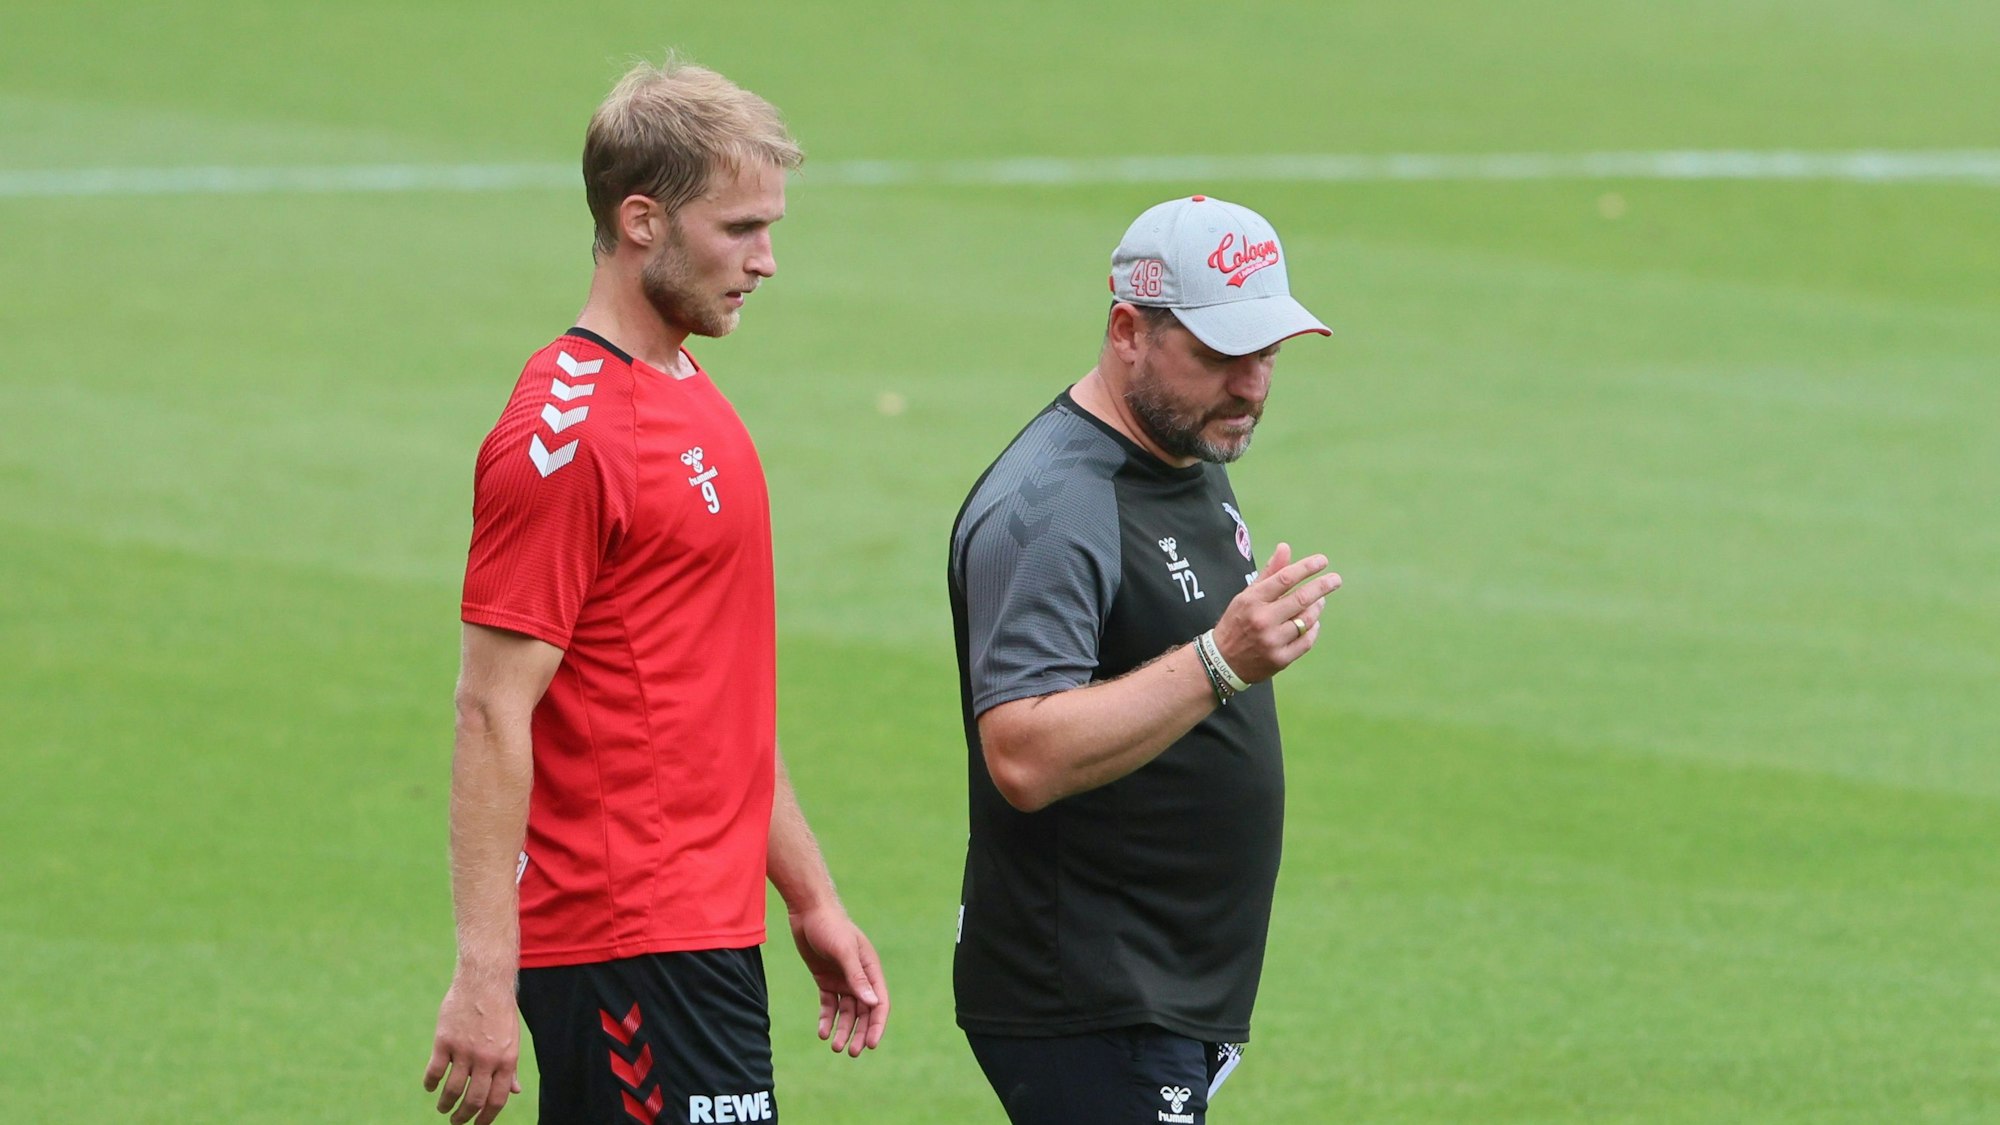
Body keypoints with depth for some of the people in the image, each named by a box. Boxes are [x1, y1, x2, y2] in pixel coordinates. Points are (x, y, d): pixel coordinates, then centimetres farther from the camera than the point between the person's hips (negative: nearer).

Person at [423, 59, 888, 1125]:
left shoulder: (691, 401, 17)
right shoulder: (565, 432, -14)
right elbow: (491, 716, -17)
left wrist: (811, 900, 23)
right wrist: (483, 974, -21)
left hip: (703, 931, 9)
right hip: (634, 951, -9)